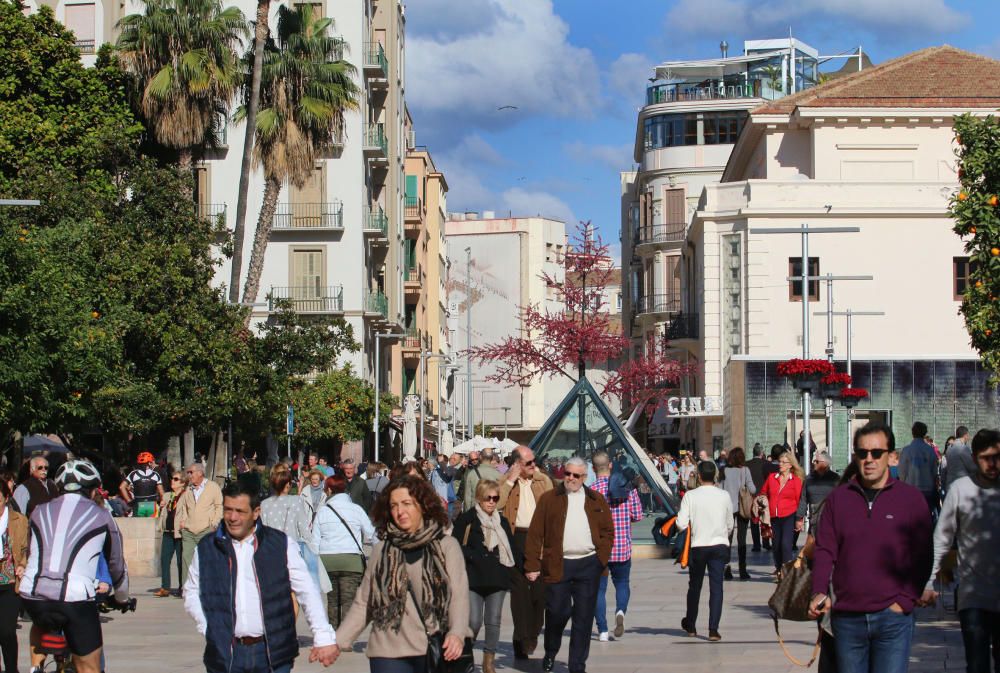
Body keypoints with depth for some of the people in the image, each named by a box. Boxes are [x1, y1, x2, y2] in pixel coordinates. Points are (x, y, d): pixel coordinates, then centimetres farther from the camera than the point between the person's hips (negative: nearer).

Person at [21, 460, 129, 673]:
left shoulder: (40, 512, 19)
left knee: (40, 625, 39)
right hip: (76, 599, -3)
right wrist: (122, 599, 41)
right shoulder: (101, 516, 12)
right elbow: (117, 565, 22)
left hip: (32, 597, 3)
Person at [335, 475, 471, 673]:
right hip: (388, 652, 2)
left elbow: (459, 594, -9)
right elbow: (363, 603, 10)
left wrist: (457, 633, -27)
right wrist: (337, 641, -2)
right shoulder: (382, 550, 10)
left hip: (435, 651, -2)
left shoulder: (447, 546, 1)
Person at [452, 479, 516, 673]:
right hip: (474, 578, -4)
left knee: (493, 621, 4)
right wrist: (474, 558, -14)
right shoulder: (466, 519, -1)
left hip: (497, 579, 4)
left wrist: (509, 569, 6)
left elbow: (511, 548, 19)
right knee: (474, 621, -11)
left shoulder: (502, 522, 15)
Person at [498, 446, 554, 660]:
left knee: (540, 588, 4)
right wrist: (511, 480, -13)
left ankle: (533, 633, 23)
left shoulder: (542, 480, 11)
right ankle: (522, 639, 4)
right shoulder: (506, 481, 4)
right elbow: (497, 503, -14)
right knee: (519, 589, -1)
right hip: (517, 538, -2)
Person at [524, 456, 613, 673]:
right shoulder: (549, 499, 5)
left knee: (583, 617, 2)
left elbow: (608, 531, 13)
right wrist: (532, 565, -6)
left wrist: (602, 557, -1)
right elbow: (535, 534, 1)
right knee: (557, 612, -2)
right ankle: (550, 653, 23)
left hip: (588, 565, 2)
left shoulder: (596, 500, 12)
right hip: (557, 565, -2)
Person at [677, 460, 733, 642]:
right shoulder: (724, 496, -1)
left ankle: (690, 625, 30)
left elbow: (681, 524, -13)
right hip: (719, 545, 0)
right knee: (716, 587, 0)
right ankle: (713, 629, -9)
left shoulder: (690, 496, -8)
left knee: (694, 586, 16)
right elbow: (730, 525, 8)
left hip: (698, 546, 0)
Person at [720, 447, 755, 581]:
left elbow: (721, 489, 0)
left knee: (728, 538, 9)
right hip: (742, 507, -1)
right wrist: (755, 492, 10)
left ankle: (726, 568, 3)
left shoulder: (725, 471, -1)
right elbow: (752, 489, -11)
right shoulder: (745, 470, -7)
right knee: (741, 539, 2)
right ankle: (742, 571, 0)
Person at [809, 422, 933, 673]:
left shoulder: (911, 498, 3)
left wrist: (905, 601, -6)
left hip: (893, 617, -2)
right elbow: (824, 551, 8)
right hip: (847, 617, 2)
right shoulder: (838, 499, 8)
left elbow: (923, 556, 3)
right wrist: (820, 592, -7)